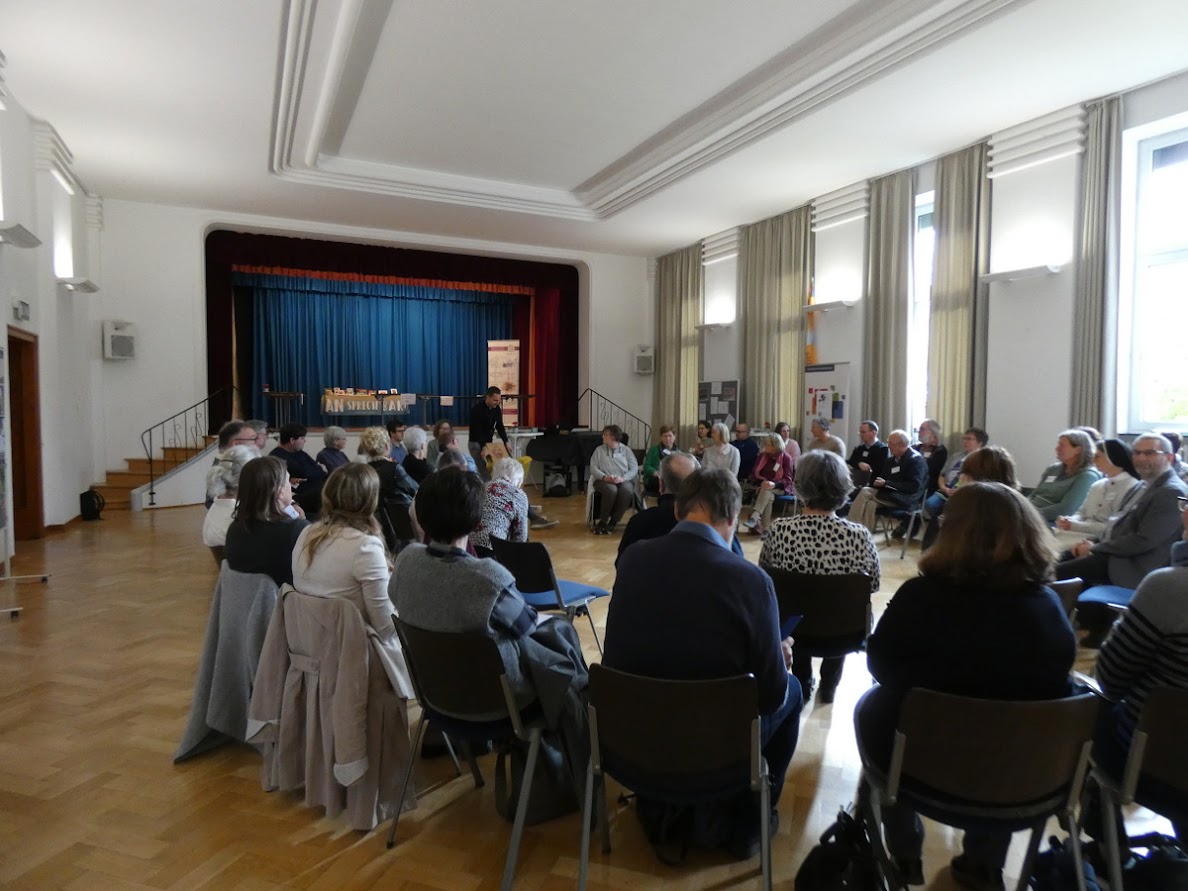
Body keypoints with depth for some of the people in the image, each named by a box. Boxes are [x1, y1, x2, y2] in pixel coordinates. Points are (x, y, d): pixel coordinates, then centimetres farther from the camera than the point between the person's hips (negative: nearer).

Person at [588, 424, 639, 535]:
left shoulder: (626, 450, 14)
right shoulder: (599, 450, 16)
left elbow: (634, 468, 3)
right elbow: (593, 468, 4)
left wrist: (623, 478, -17)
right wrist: (605, 477, -16)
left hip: (624, 480, 1)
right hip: (604, 480, -1)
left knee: (627, 491, -35)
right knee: (611, 490, -37)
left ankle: (612, 522, -25)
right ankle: (603, 521, -23)